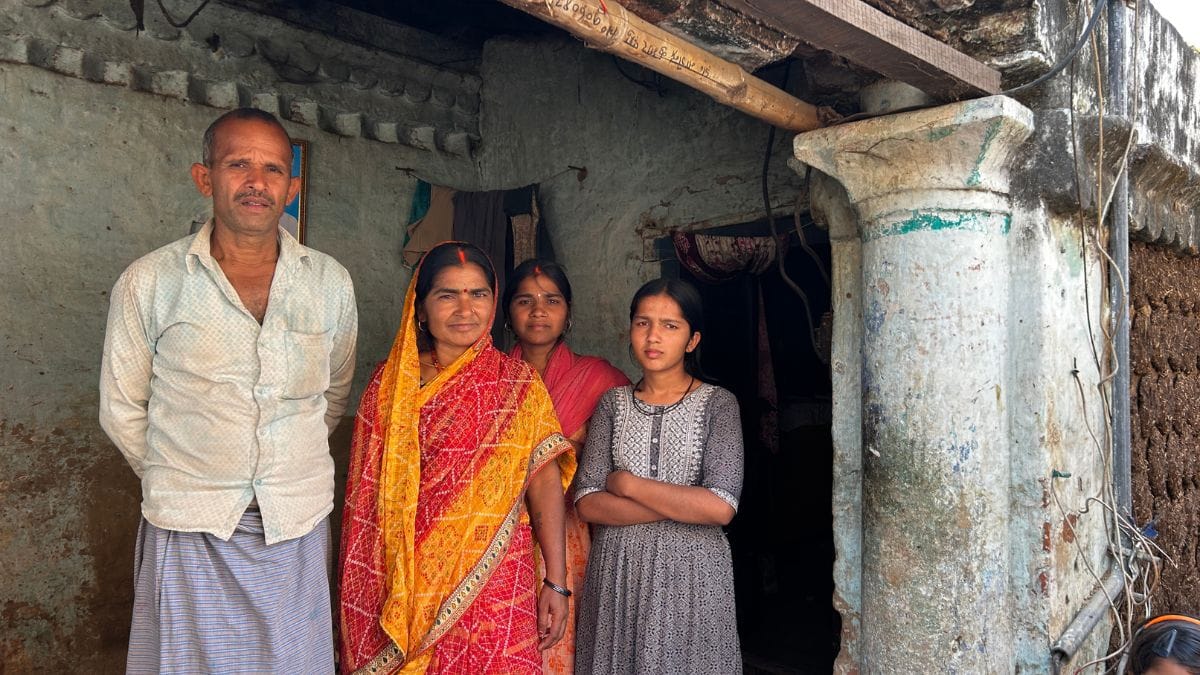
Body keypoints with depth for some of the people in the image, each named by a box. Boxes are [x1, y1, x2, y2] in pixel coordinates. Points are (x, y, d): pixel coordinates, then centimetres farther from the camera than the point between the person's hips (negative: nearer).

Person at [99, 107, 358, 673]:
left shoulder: (331, 282, 1)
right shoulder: (149, 282, -5)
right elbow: (122, 410, 5)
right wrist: (178, 483, 10)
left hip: (299, 527, 2)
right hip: (188, 531, -1)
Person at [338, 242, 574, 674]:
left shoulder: (517, 384, -2)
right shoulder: (390, 382, 3)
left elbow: (544, 483, -5)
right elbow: (364, 494, 7)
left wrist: (556, 583, -9)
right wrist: (360, 596, 5)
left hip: (491, 588, -2)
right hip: (399, 589, 2)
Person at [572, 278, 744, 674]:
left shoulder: (718, 404, -4)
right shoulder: (612, 404, 3)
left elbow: (721, 508, -16)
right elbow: (588, 504, -7)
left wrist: (628, 484, -11)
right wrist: (685, 506, -15)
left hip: (690, 572, -2)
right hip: (616, 572, 2)